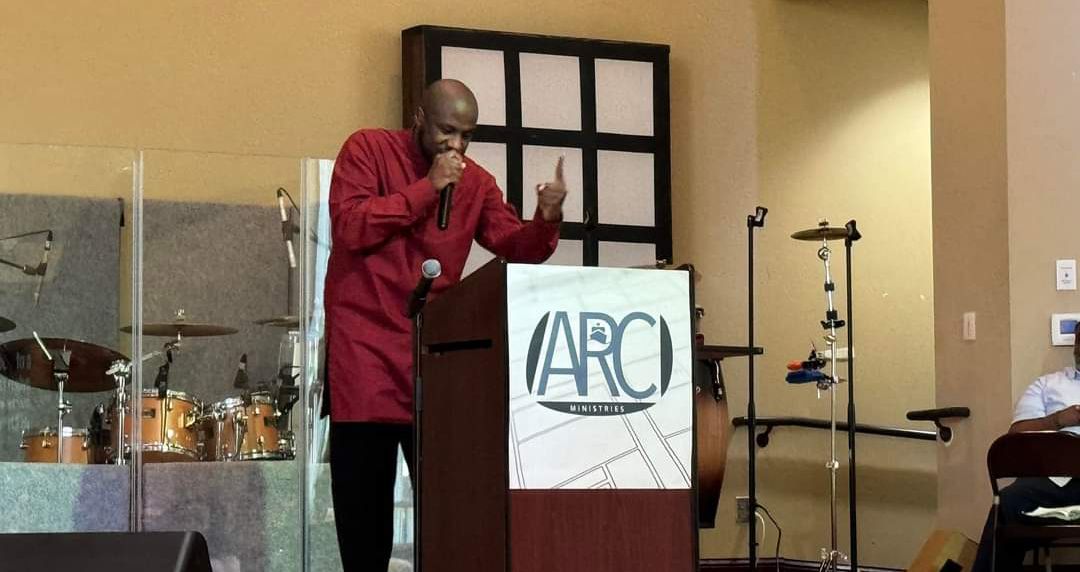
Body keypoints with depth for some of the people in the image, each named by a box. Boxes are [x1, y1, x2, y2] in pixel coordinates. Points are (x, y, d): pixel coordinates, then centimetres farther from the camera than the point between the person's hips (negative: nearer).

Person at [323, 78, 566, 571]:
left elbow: (516, 248, 5)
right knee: (364, 485, 1)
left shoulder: (476, 182, 10)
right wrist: (427, 188, -14)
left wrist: (545, 220, -16)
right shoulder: (368, 149, -2)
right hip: (366, 341, -3)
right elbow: (349, 226, -14)